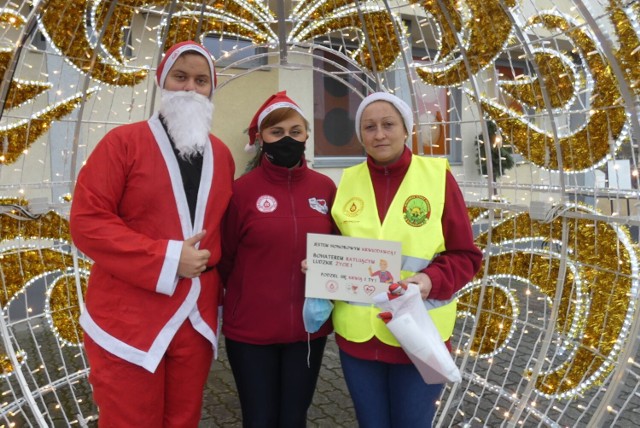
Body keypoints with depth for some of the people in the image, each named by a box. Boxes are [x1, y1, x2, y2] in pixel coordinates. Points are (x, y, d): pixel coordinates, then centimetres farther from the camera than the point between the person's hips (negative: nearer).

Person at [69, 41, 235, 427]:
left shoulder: (221, 154, 9)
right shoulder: (123, 142, -6)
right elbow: (87, 222, -13)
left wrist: (221, 292, 7)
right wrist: (166, 259, -18)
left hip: (196, 320, 5)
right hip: (129, 320, -4)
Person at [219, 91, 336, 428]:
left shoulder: (325, 187, 0)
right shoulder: (243, 189, -8)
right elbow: (225, 258, 1)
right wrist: (248, 293, 7)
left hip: (309, 327, 3)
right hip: (250, 329, -2)